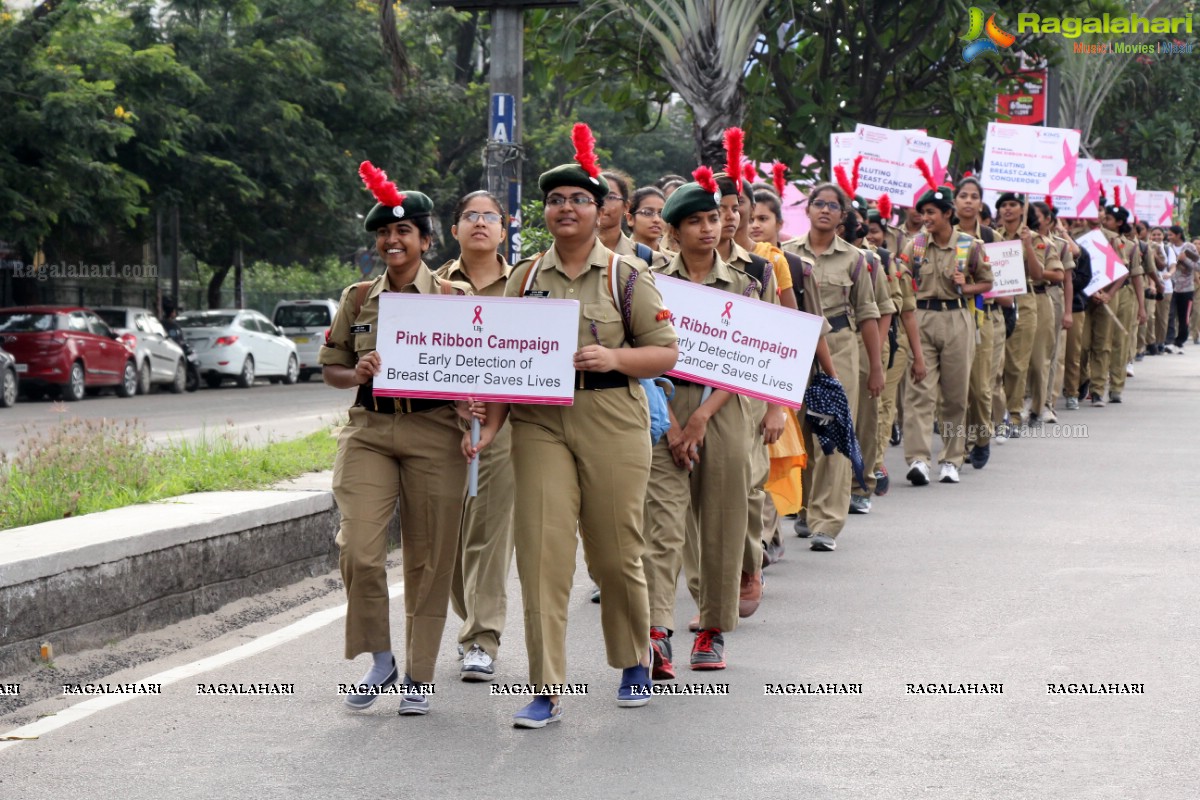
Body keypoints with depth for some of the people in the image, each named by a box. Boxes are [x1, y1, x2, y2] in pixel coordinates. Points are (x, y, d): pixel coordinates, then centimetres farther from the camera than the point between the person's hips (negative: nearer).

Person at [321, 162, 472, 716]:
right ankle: (380, 660, 9)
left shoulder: (453, 297, 3)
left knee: (428, 559, 2)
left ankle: (418, 676, 14)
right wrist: (357, 374, -8)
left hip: (434, 435, -1)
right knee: (358, 550, -12)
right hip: (368, 431, 1)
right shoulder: (357, 299, 9)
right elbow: (331, 367, 14)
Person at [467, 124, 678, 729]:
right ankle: (547, 690, -4)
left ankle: (635, 663, 31)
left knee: (616, 553, 6)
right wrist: (490, 424, -3)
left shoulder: (625, 276, 2)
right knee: (541, 553, -7)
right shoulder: (526, 277, 9)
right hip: (540, 424, 2)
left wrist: (614, 357, -16)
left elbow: (666, 352, 2)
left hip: (612, 423, -2)